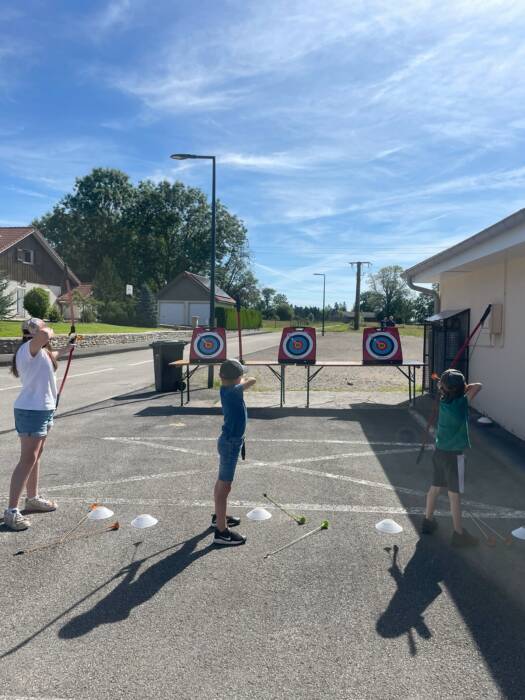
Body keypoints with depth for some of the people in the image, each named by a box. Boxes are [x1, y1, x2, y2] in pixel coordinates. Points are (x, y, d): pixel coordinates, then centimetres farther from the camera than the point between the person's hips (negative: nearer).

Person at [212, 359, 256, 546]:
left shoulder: (226, 389, 2)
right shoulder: (231, 391, -23)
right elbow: (251, 381, -23)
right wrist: (241, 380, -6)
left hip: (230, 441, 9)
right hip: (231, 443, -9)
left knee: (222, 481, 23)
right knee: (224, 486, -5)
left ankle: (218, 516, 40)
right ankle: (221, 531, 1)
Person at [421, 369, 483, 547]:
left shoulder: (443, 401, -3)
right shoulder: (461, 403, -19)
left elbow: (446, 391, 20)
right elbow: (478, 386, -9)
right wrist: (464, 388, 2)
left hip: (439, 452, 6)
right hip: (454, 455, -6)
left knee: (435, 487, 18)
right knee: (454, 494, 2)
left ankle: (428, 521, 33)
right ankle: (458, 533, 11)